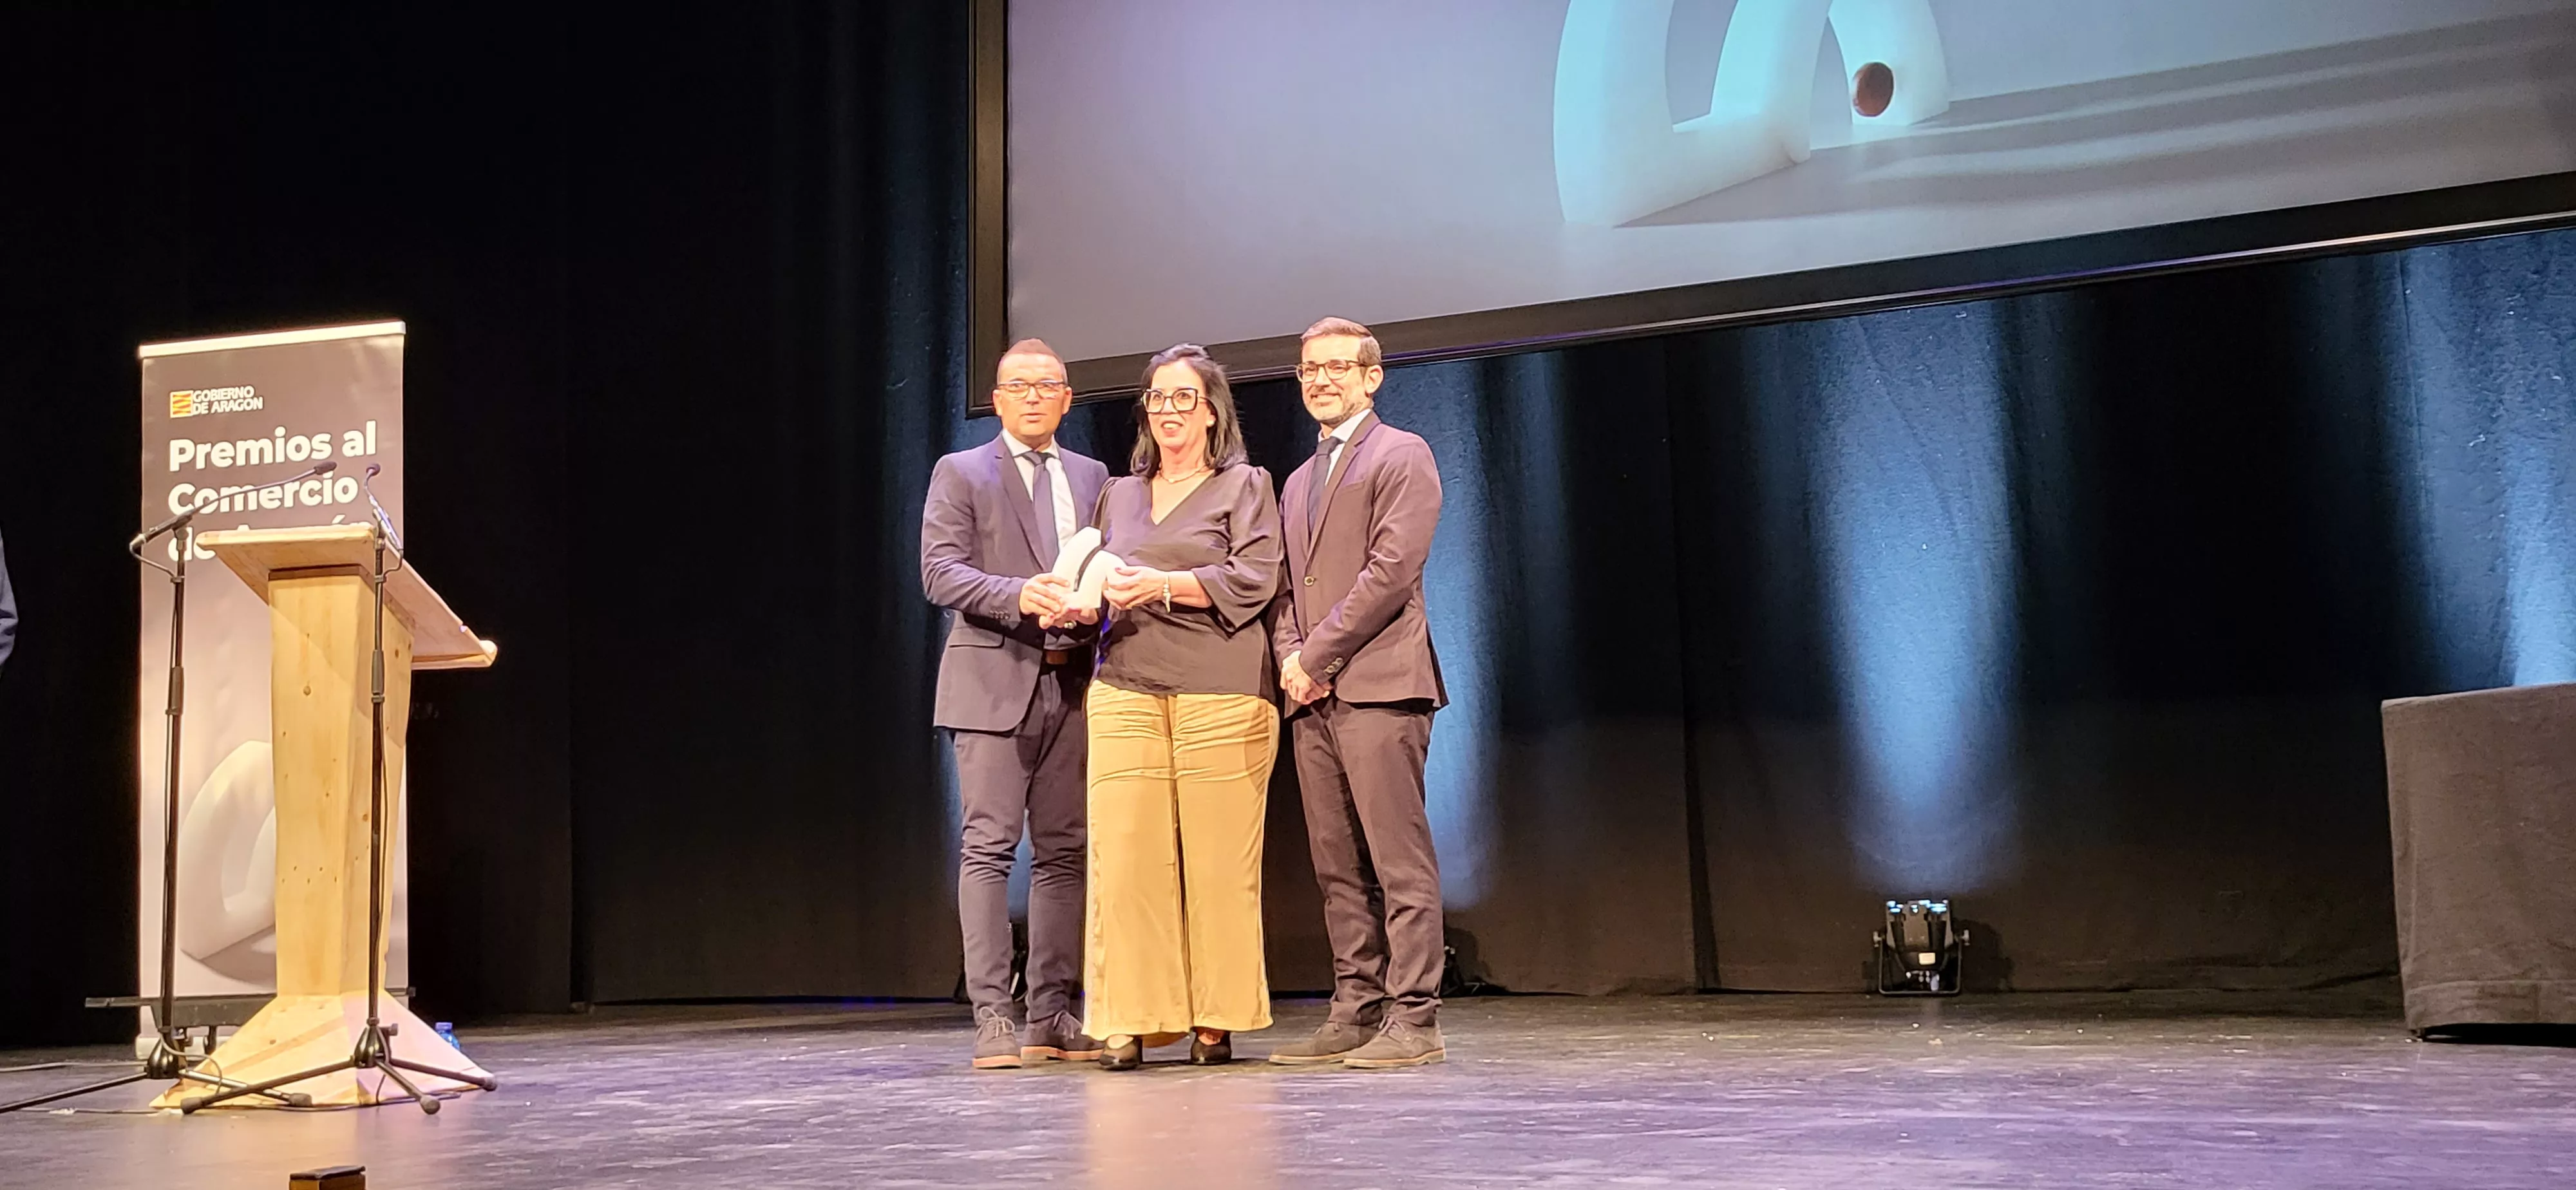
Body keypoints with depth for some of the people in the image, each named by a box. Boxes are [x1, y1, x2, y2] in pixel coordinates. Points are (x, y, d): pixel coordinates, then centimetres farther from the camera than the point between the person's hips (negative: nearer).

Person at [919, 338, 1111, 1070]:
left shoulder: (1093, 478, 18)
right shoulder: (960, 474, 5)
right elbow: (941, 573, -5)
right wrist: (1018, 595, -20)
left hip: (1070, 681, 5)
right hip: (995, 680, -4)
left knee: (1063, 850, 5)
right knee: (988, 846, -8)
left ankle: (1050, 1017, 11)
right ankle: (992, 1018, -6)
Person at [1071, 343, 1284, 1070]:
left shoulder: (1244, 486, 9)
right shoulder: (1120, 496, 22)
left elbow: (1255, 579, -4)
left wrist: (1160, 585, -13)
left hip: (1220, 696, -3)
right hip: (1126, 693, 3)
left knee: (1218, 863, -6)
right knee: (1126, 856, -7)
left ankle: (1217, 1022, 3)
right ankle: (1129, 1022, -2)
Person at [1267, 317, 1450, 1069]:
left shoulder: (1402, 456, 0)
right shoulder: (1299, 480, 25)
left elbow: (1392, 570, -11)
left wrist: (1317, 655, -11)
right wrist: (1289, 655, 2)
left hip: (1377, 685, -8)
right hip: (1312, 695, 8)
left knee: (1400, 861, -8)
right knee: (1337, 868, 7)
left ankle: (1413, 1019, -5)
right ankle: (1356, 1011, 12)